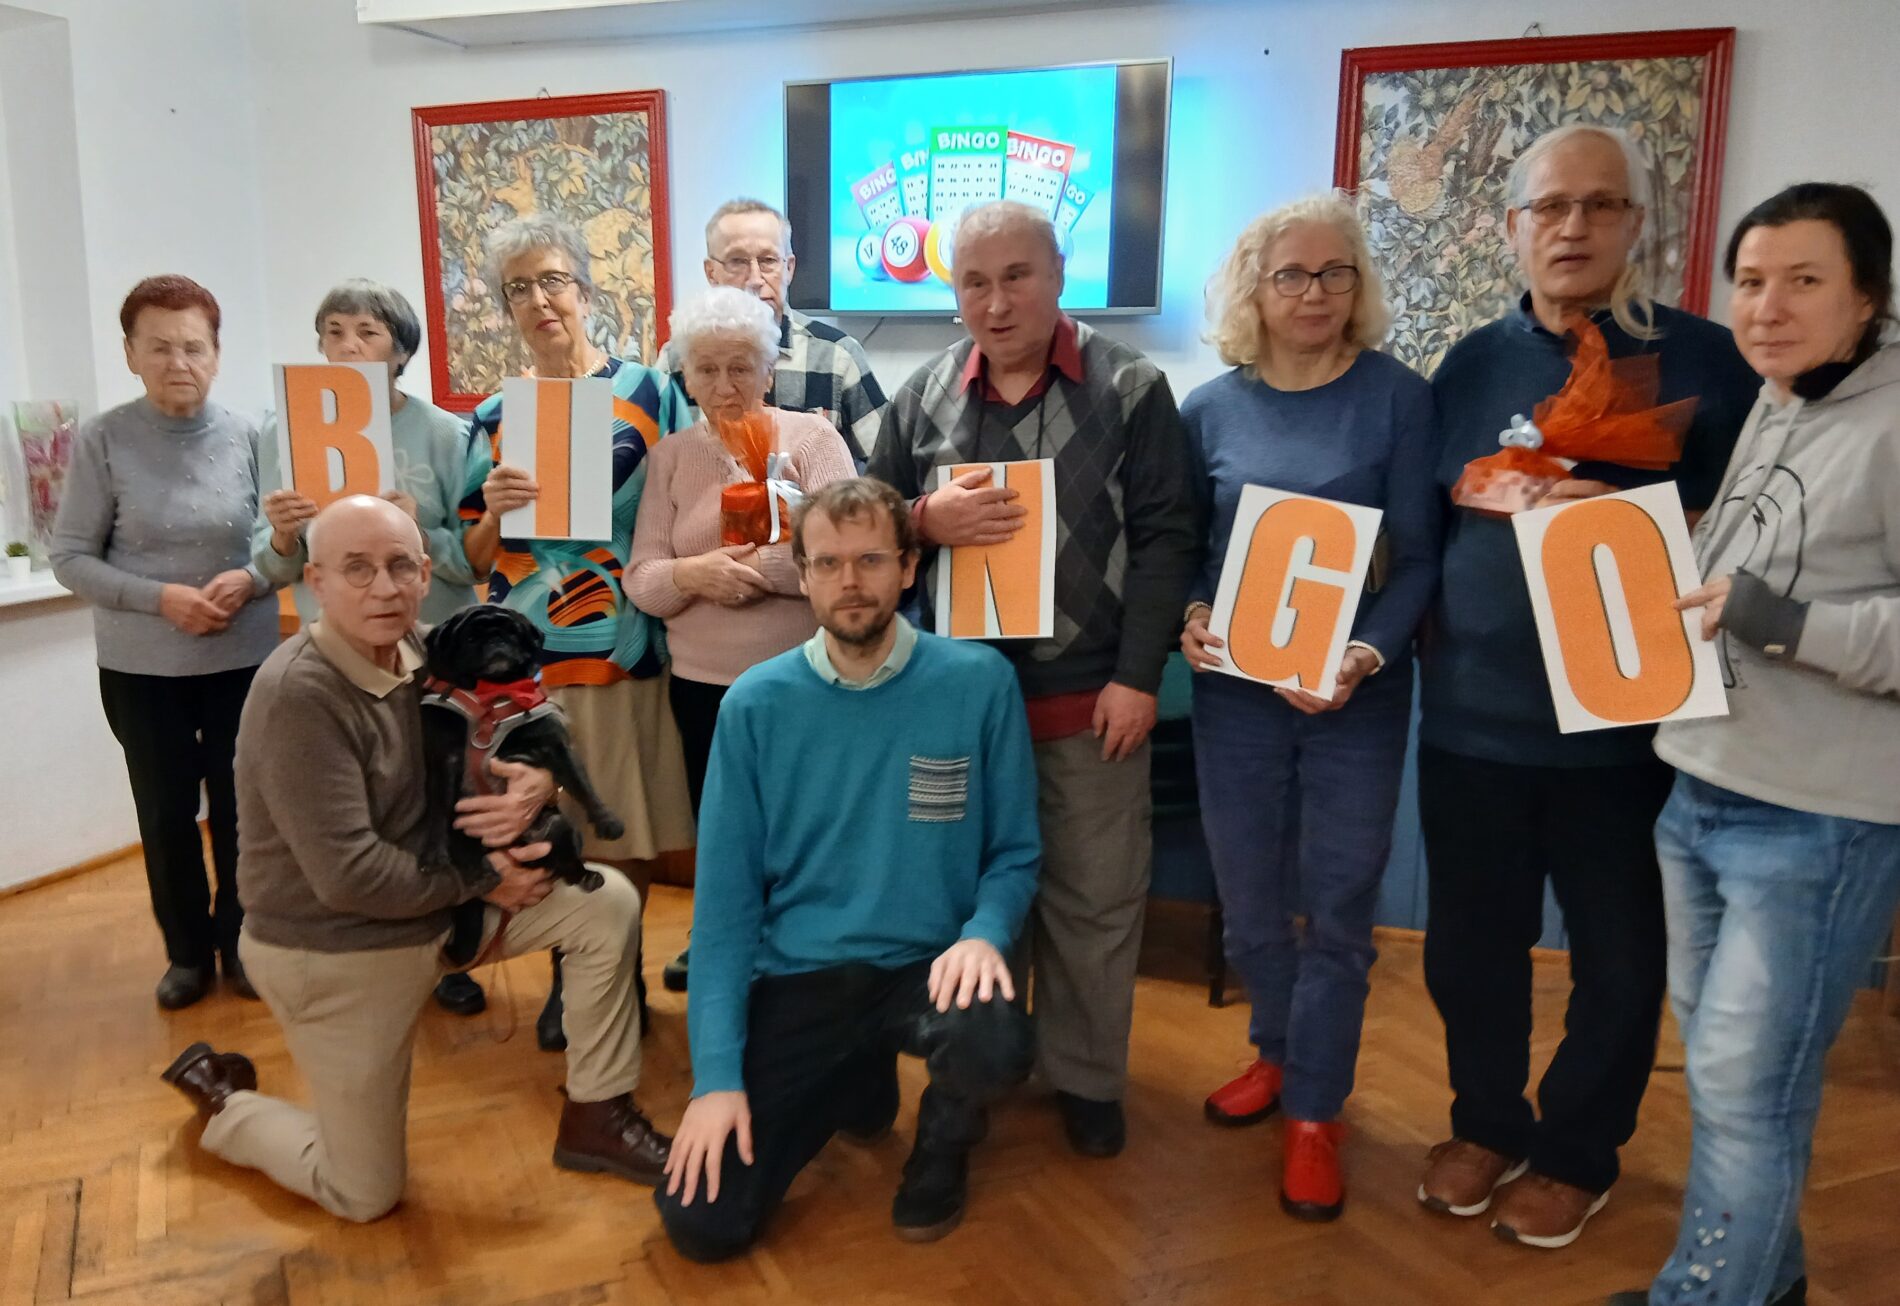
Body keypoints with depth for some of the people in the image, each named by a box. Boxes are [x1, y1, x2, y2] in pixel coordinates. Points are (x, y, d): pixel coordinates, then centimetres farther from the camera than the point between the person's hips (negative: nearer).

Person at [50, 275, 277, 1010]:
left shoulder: (248, 437, -6)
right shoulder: (103, 440, -9)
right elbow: (70, 556, -5)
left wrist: (251, 578, -18)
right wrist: (160, 598, -18)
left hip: (245, 658, 1)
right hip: (141, 668, 0)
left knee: (242, 807, 10)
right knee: (166, 814, 10)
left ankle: (240, 943, 30)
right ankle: (188, 952, 29)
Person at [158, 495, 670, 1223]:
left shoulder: (421, 653, -5)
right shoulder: (298, 696, -27)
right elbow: (349, 876, -30)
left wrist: (535, 781, -19)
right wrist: (482, 878, -18)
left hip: (437, 905, 7)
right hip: (335, 955, -7)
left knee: (608, 904, -8)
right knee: (366, 1196, 7)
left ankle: (594, 1119, 7)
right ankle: (222, 1100, 33)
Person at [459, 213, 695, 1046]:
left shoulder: (649, 393, 3)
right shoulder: (494, 419, 9)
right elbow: (474, 561, 10)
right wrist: (495, 510, -10)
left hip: (622, 649, -2)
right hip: (526, 657, 2)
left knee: (621, 833, 5)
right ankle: (566, 978, 26)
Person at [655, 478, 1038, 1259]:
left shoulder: (978, 683, -8)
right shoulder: (755, 704, -5)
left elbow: (1014, 856, 0)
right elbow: (725, 899, -4)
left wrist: (983, 933, -23)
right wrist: (718, 1072, -11)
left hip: (928, 966, -1)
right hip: (796, 978, 2)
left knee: (995, 1048, -35)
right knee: (702, 1224, -9)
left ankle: (945, 1135, 6)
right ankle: (856, 1083, 22)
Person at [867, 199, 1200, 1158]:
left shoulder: (1129, 389, -3)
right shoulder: (923, 396, 5)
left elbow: (1164, 538, -6)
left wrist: (1138, 675, -11)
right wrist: (924, 520, -14)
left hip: (1090, 695, -2)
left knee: (1092, 898, 8)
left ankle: (1086, 1078, 27)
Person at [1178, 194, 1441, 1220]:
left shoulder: (1397, 397, -5)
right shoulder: (1212, 408, 3)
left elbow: (1418, 557, -6)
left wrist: (1363, 658, -20)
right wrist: (1190, 617, -11)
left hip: (1355, 692, -2)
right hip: (1235, 688, 3)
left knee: (1336, 905, 6)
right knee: (1248, 901, 14)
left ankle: (1314, 1109, 23)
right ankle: (1278, 1051, 39)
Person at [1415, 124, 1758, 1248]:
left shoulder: (1705, 359, -3)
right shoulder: (1473, 363, 7)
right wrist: (1428, 637, 0)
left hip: (1626, 720, -2)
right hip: (1470, 714, 3)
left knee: (1617, 952, 11)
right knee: (1468, 940, 12)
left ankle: (1578, 1152, 33)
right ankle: (1487, 1122, 36)